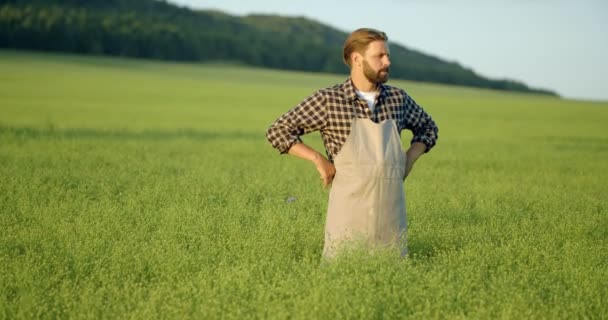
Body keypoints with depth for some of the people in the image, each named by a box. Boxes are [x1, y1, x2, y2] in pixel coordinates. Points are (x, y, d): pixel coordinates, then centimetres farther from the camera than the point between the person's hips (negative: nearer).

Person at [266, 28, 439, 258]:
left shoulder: (398, 99, 7)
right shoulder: (329, 100, -5)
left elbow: (428, 128, 26)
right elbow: (277, 132, -2)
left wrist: (410, 159, 9)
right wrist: (319, 160, -8)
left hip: (392, 214, 4)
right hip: (349, 212, -4)